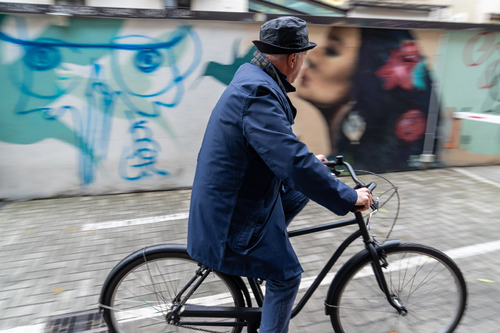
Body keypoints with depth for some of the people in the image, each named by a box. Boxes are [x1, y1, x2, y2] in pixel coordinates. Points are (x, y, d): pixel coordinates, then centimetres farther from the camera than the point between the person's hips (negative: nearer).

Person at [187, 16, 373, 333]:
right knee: (286, 276, 4)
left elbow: (278, 141, 20)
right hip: (236, 211, -9)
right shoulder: (258, 94, -27)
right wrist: (349, 197, -21)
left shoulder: (251, 77, 5)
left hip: (232, 195, 9)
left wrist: (308, 158, 23)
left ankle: (265, 249, 24)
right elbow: (294, 163, -33)